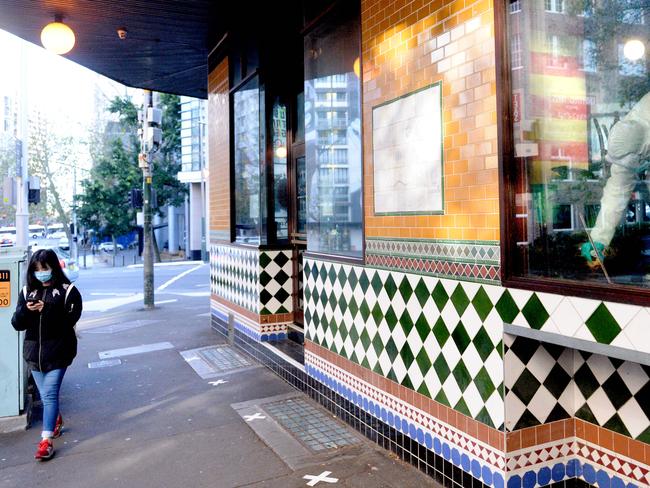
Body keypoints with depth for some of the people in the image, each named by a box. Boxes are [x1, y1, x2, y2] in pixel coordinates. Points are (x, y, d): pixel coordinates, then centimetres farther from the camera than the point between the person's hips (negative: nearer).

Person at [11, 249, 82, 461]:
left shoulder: (68, 291, -7)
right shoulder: (27, 291, 6)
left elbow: (70, 320, -13)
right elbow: (17, 324, 2)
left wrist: (48, 310, -24)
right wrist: (25, 310, -18)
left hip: (57, 351, -5)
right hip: (34, 351, 5)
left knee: (50, 394, -7)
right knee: (45, 394, 16)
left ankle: (46, 440, -3)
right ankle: (56, 420, 42)